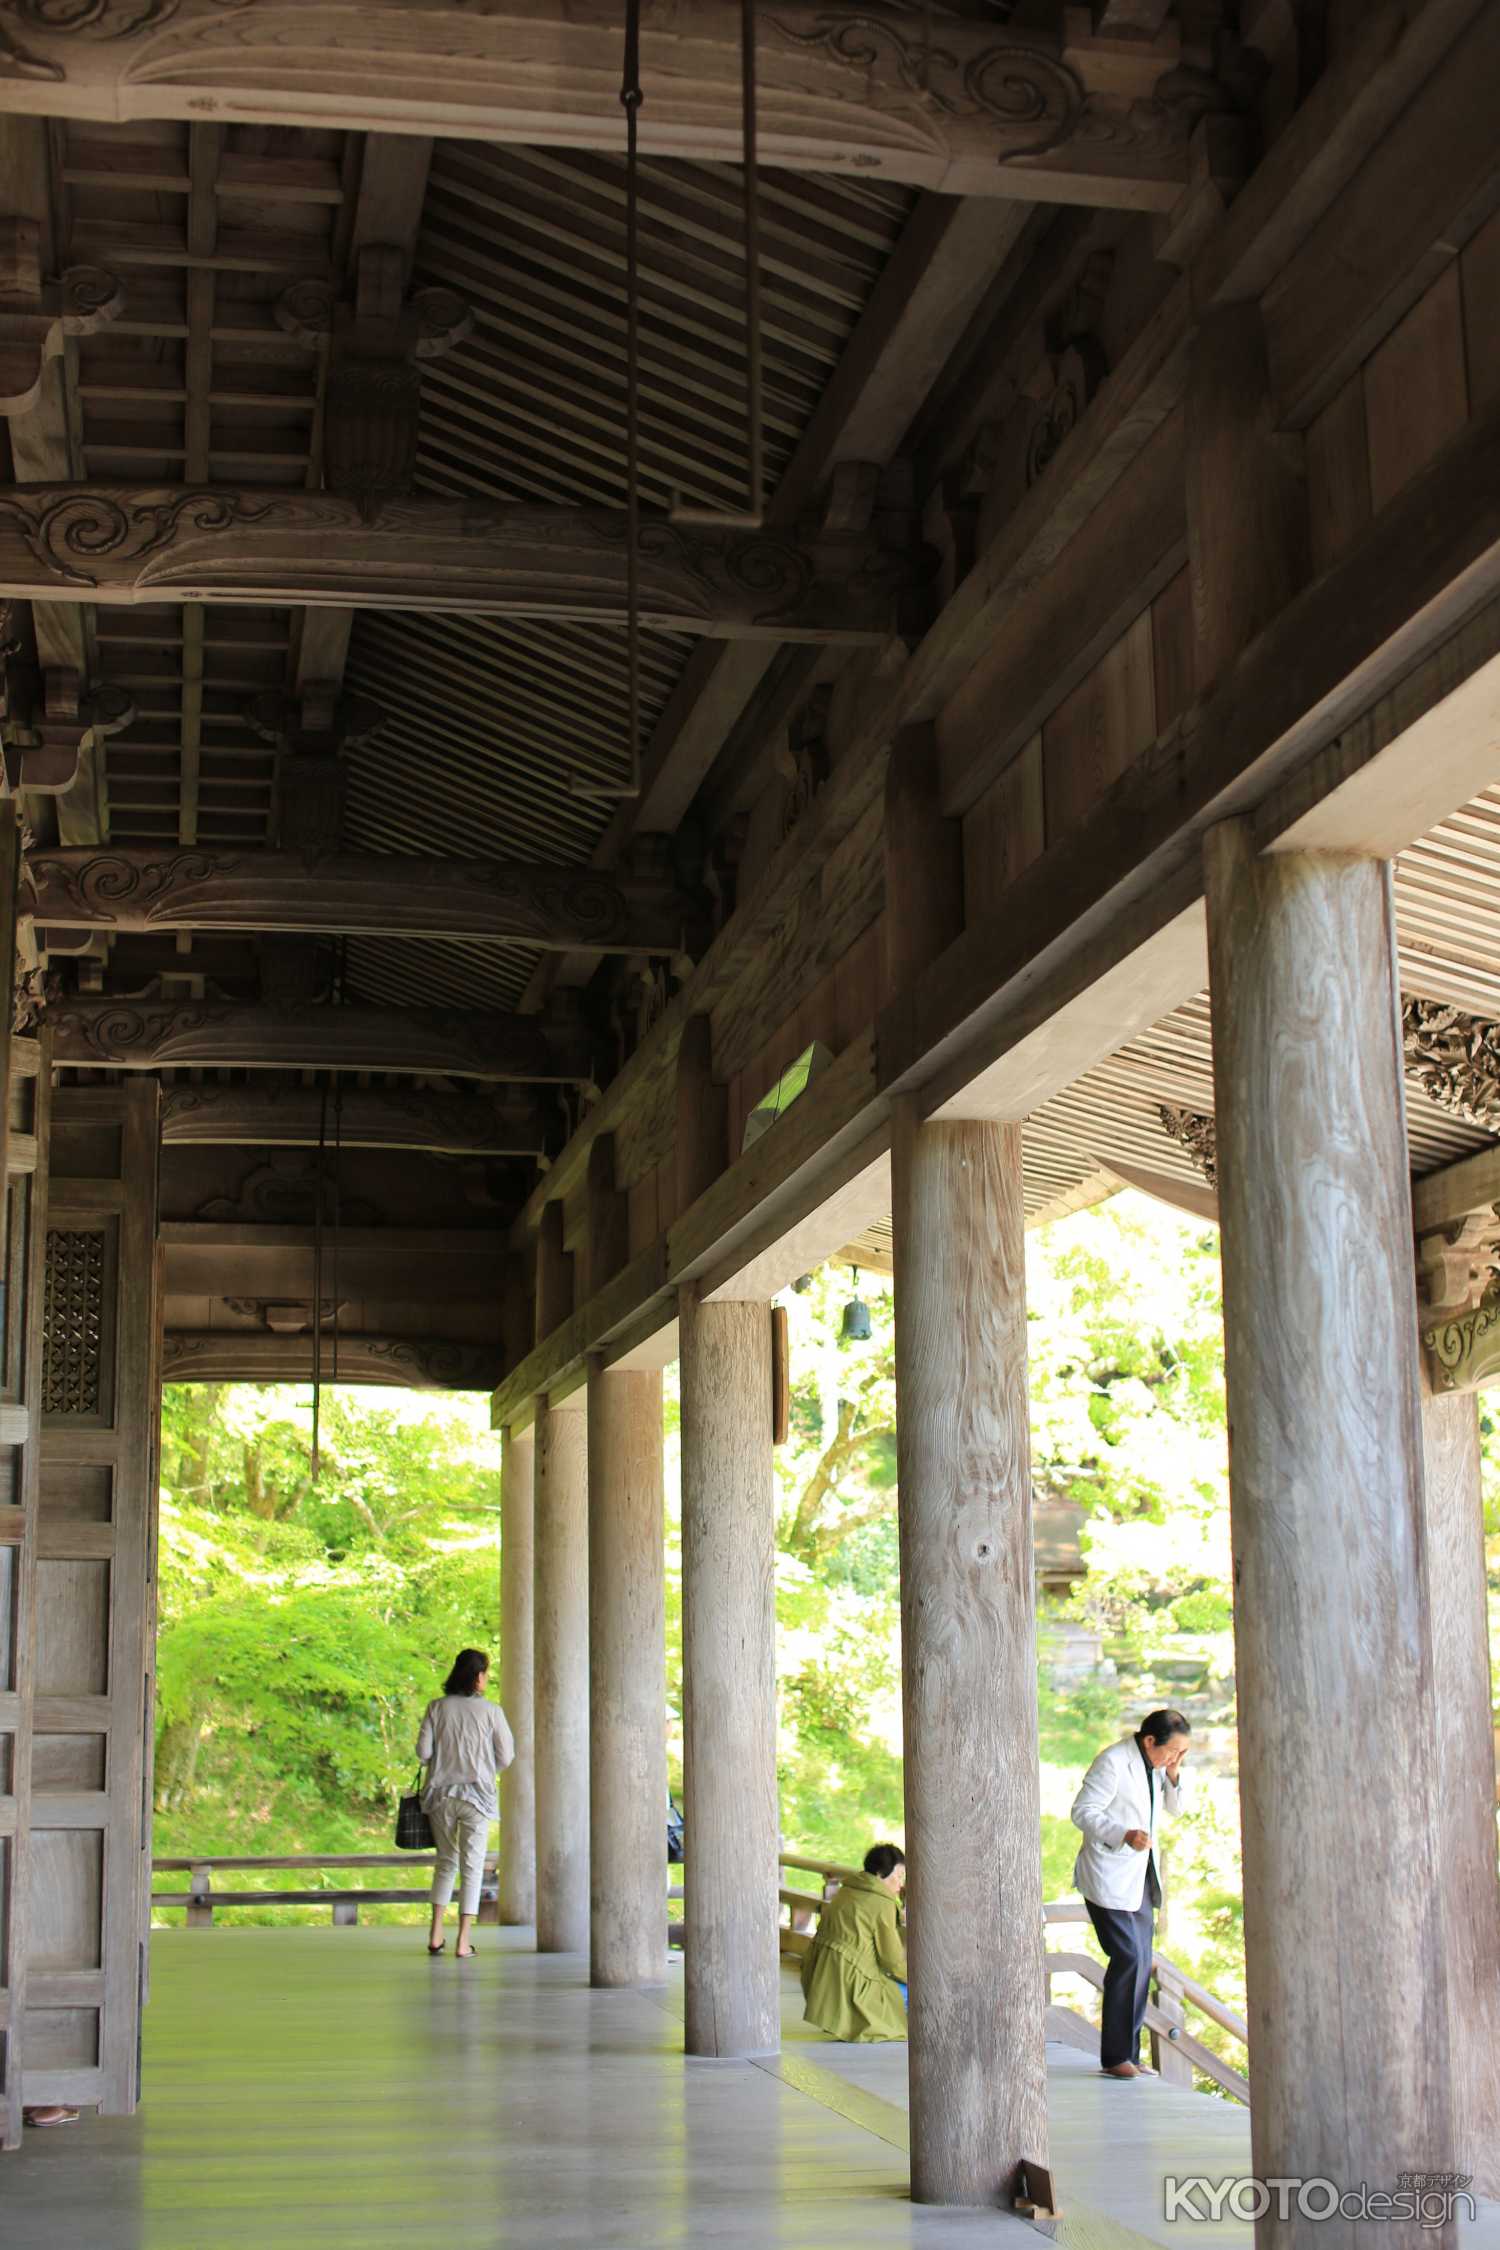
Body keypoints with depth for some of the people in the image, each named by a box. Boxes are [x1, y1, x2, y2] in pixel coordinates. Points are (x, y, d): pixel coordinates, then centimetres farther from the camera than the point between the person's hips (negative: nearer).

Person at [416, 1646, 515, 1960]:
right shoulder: (491, 1711, -7)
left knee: (445, 1861, 18)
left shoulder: (437, 1708, -2)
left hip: (440, 1793, 3)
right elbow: (506, 1757, -3)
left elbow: (423, 1751, -5)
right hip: (476, 1794, -2)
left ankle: (436, 1934, 12)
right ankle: (463, 1941, 1)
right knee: (472, 1866, 5)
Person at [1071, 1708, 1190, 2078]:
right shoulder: (1113, 1762, -16)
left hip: (1141, 1878, 9)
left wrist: (1173, 1777, 1)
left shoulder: (1155, 1763, 10)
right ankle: (1115, 2057, -9)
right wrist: (1124, 1835, -31)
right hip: (1109, 1878, -9)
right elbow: (1083, 1811, -18)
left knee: (1141, 1964, 7)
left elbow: (1172, 1807, 22)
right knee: (1128, 1958, -15)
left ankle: (1128, 2055, 13)